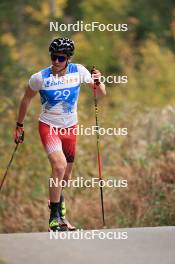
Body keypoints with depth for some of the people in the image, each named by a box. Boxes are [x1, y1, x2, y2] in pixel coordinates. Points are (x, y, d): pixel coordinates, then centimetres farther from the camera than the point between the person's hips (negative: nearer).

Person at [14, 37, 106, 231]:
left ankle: (56, 197, 46)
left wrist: (98, 82, -24)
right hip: (48, 127, -4)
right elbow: (26, 100, 2)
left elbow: (101, 94, -3)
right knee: (59, 166, -24)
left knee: (66, 174, 13)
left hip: (70, 128, 4)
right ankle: (54, 217, -17)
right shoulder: (40, 78, -15)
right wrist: (19, 125, 7)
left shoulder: (78, 71, -9)